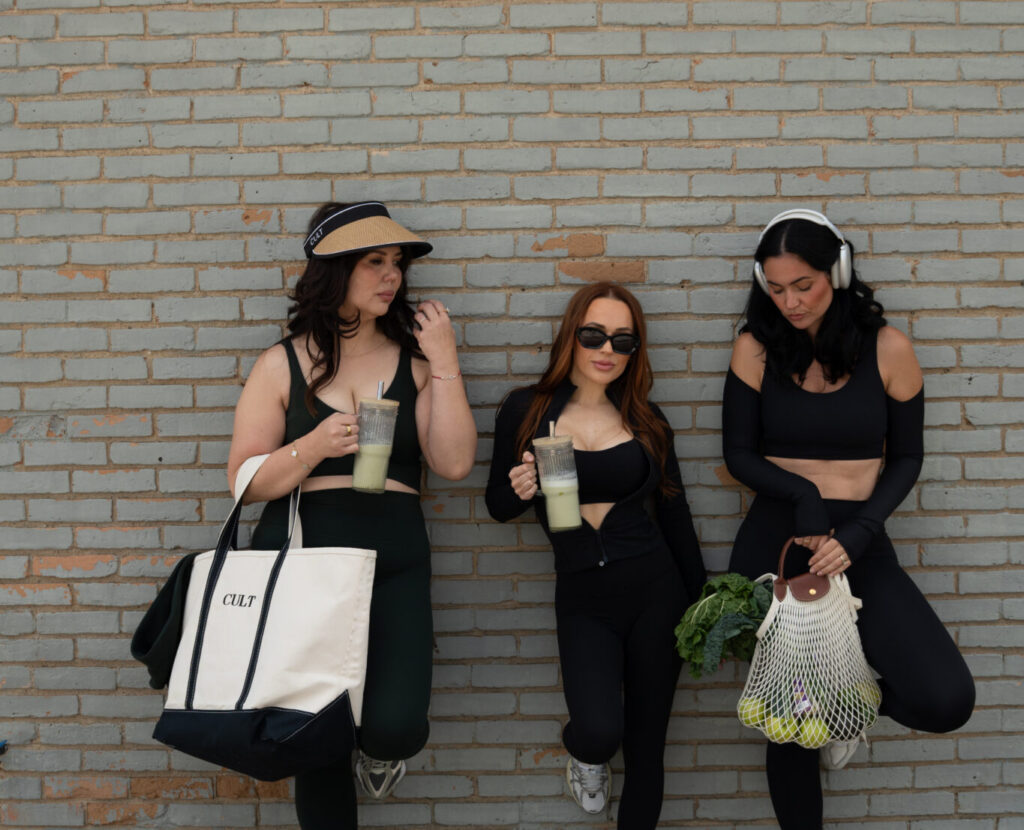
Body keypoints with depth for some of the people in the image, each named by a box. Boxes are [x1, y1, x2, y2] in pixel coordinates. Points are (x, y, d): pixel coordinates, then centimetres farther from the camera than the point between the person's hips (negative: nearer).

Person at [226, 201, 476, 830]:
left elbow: (454, 463, -3)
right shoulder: (283, 365, 5)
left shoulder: (414, 359, 7)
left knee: (396, 726, -16)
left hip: (395, 563, 0)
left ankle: (384, 750, 23)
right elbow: (245, 482, 3)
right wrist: (314, 447, -14)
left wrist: (445, 363, -6)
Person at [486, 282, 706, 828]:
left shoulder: (646, 420, 5)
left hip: (655, 588, 2)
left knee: (645, 748, 7)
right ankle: (585, 754, 20)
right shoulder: (526, 410, 0)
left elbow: (675, 515, 11)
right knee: (599, 732, -19)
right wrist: (519, 490, -16)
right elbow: (499, 507, 7)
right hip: (581, 598, -1)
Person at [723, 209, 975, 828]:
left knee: (946, 700, -17)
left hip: (859, 542, 0)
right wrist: (804, 494, -17)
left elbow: (906, 457, 2)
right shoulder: (757, 348, -3)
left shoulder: (887, 347, -4)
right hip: (774, 540, 0)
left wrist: (857, 534, -12)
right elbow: (740, 454, 1)